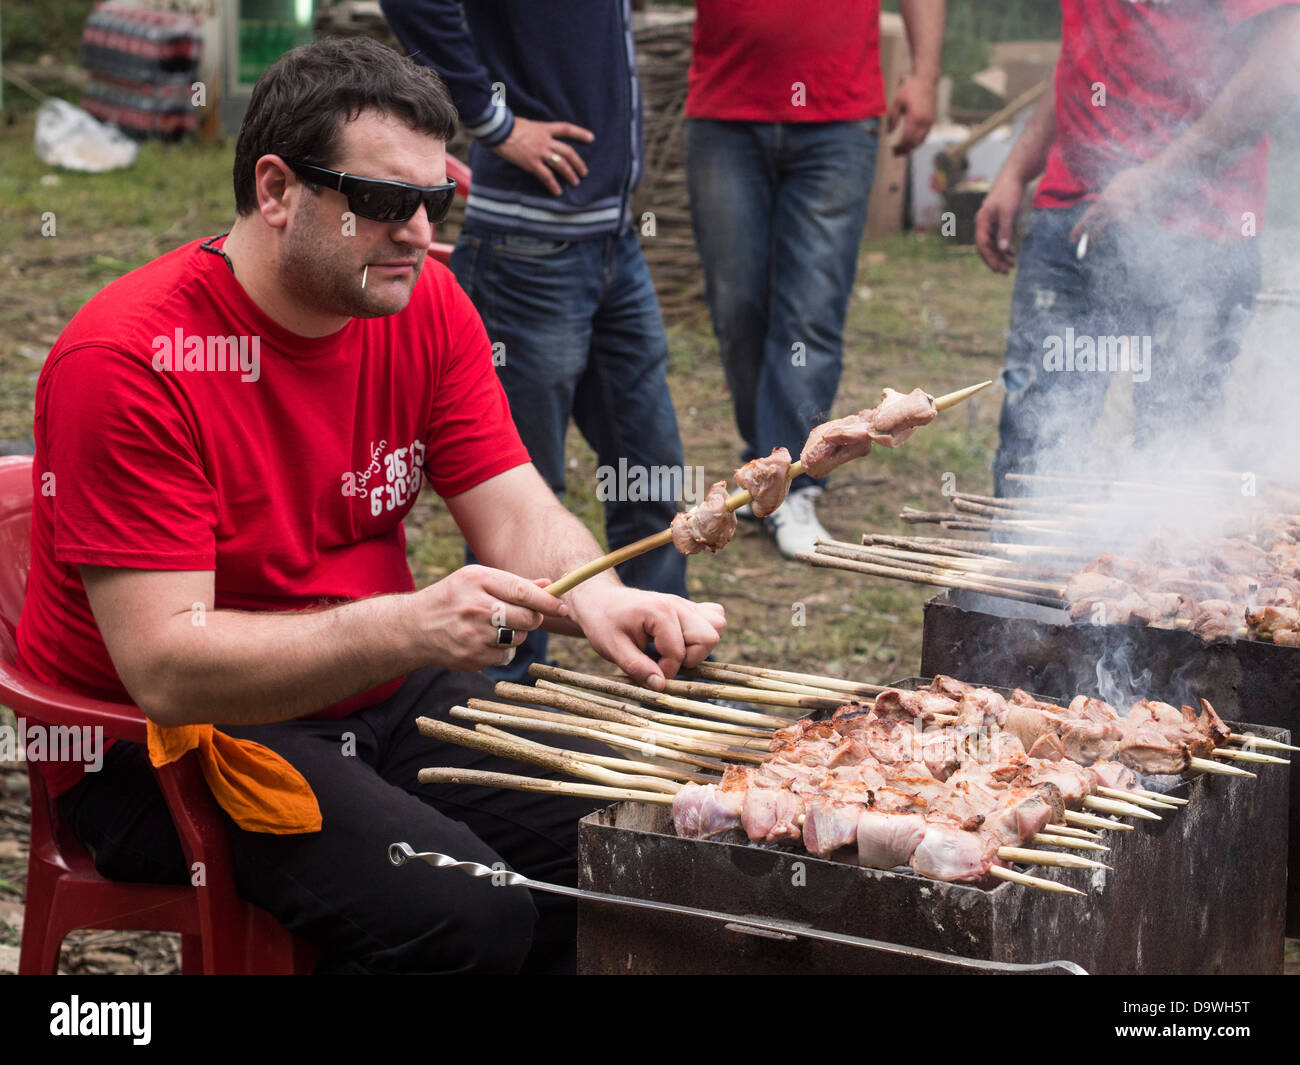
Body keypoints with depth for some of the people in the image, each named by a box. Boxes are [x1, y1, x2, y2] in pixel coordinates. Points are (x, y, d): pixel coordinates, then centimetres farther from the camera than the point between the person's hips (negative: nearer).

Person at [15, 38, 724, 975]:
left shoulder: (425, 303, -2)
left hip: (380, 701, 7)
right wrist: (406, 627, -39)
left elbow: (520, 519, -3)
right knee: (466, 914, -26)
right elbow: (164, 667, -27)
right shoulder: (126, 360, -22)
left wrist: (597, 600, -27)